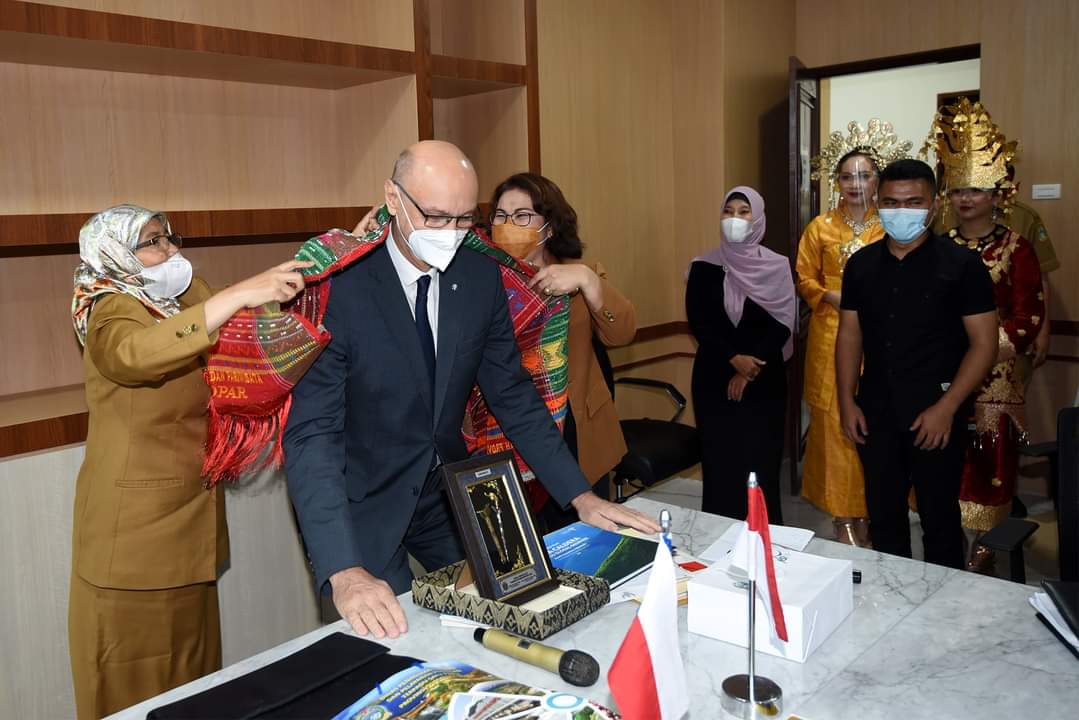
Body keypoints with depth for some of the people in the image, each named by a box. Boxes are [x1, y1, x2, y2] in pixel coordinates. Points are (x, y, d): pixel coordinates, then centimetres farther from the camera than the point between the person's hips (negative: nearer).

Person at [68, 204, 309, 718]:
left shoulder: (177, 303, 12)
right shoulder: (113, 314, -14)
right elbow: (135, 352, -37)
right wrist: (241, 294, -44)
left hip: (184, 521, 8)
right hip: (135, 534, -8)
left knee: (189, 674, 15)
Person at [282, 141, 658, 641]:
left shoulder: (481, 277, -6)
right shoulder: (339, 286, -22)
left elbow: (512, 395, 2)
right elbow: (312, 433, -25)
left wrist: (580, 496, -4)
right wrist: (344, 573, -36)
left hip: (450, 490, 5)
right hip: (360, 504, -5)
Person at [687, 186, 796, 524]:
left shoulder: (776, 267, 1)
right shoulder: (703, 267, 3)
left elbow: (782, 324, -4)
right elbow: (698, 323, -3)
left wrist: (750, 370, -11)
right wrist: (734, 359, -15)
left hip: (764, 380, 0)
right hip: (714, 378, 1)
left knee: (762, 460, 0)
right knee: (720, 460, 2)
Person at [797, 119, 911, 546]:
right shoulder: (820, 227, 5)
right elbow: (804, 278, 6)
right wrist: (833, 297, -10)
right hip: (833, 338, -1)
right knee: (835, 422, -1)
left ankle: (869, 509, 17)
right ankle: (843, 515, 8)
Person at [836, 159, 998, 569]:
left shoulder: (961, 265, -6)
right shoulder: (861, 264, 6)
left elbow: (984, 343, -7)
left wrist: (946, 408, -14)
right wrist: (847, 401, 3)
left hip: (935, 415, -4)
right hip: (875, 413, 4)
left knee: (939, 518, 7)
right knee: (883, 515, 14)